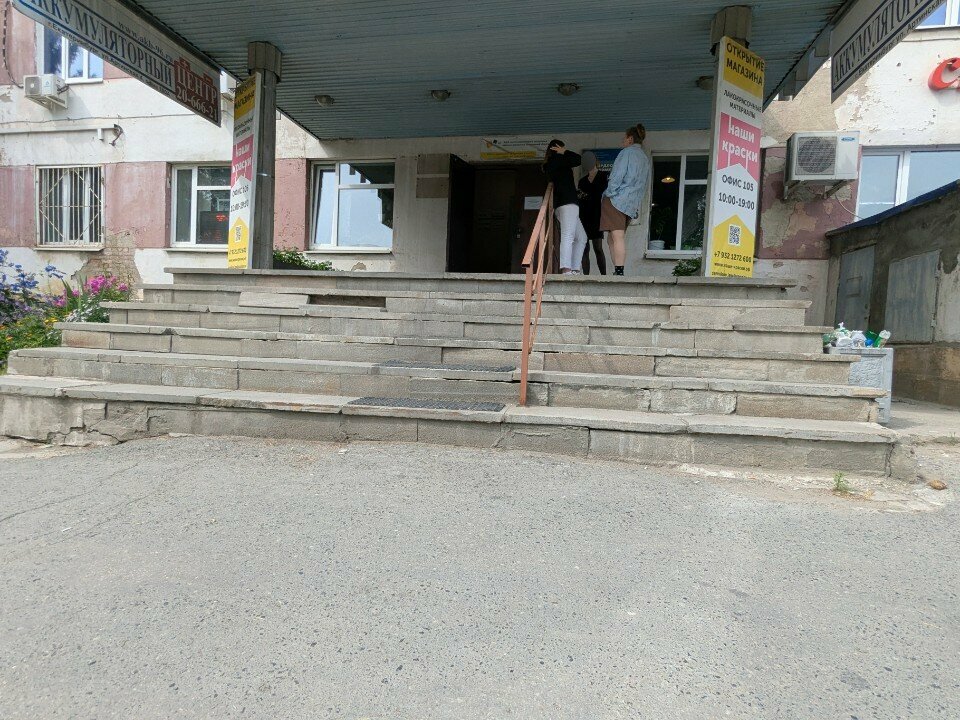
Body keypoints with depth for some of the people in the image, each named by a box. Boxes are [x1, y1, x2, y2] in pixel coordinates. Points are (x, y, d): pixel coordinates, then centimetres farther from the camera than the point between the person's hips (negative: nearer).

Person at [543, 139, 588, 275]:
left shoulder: (549, 165, 24)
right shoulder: (558, 159, -1)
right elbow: (578, 159, -4)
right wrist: (564, 152, 8)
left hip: (560, 205, 9)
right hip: (568, 203, -9)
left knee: (581, 238, 10)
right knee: (568, 236, -20)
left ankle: (575, 269, 2)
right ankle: (566, 269, -30)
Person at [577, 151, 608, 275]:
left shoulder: (603, 177, 5)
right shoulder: (582, 181, 20)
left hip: (596, 217, -5)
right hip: (584, 218, 5)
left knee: (598, 248, -11)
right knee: (585, 249, -1)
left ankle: (604, 275, -11)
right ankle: (586, 277, -1)